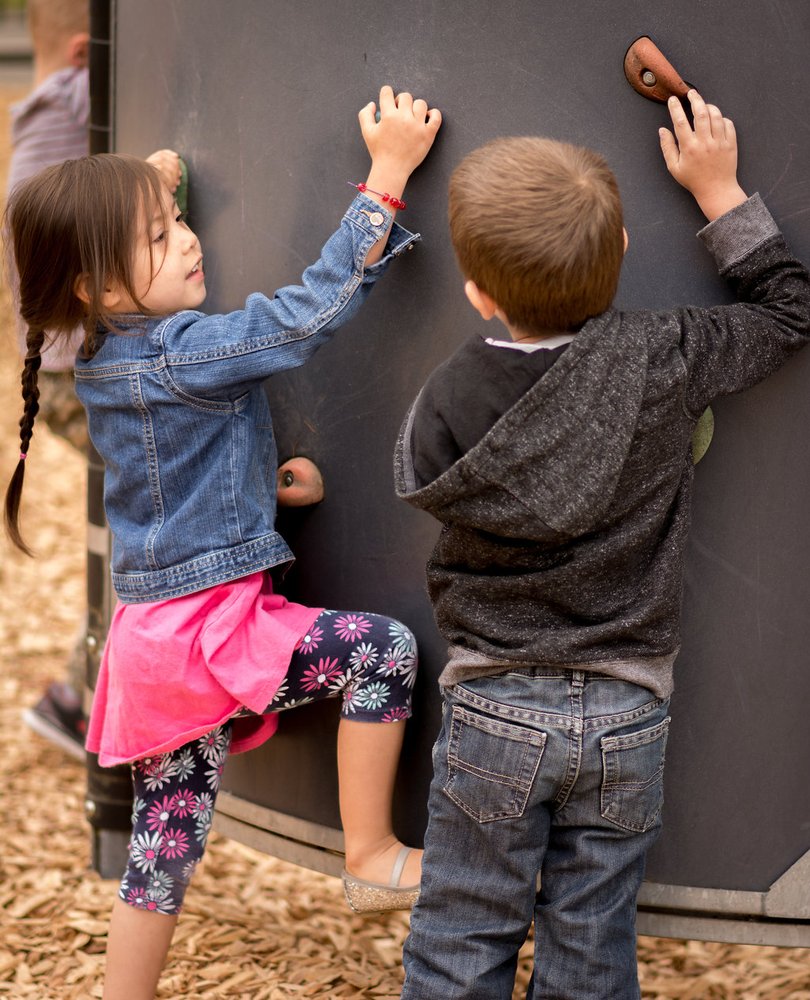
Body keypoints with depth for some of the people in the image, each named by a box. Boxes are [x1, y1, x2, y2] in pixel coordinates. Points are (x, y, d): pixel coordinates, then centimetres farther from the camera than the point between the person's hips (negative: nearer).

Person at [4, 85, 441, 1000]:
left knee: (166, 839, 14)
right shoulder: (182, 355, -18)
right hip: (207, 627, -9)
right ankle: (371, 858, 2)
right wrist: (388, 173, -22)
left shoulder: (102, 367, 10)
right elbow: (310, 311, -23)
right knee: (381, 649, -7)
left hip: (151, 633, 9)